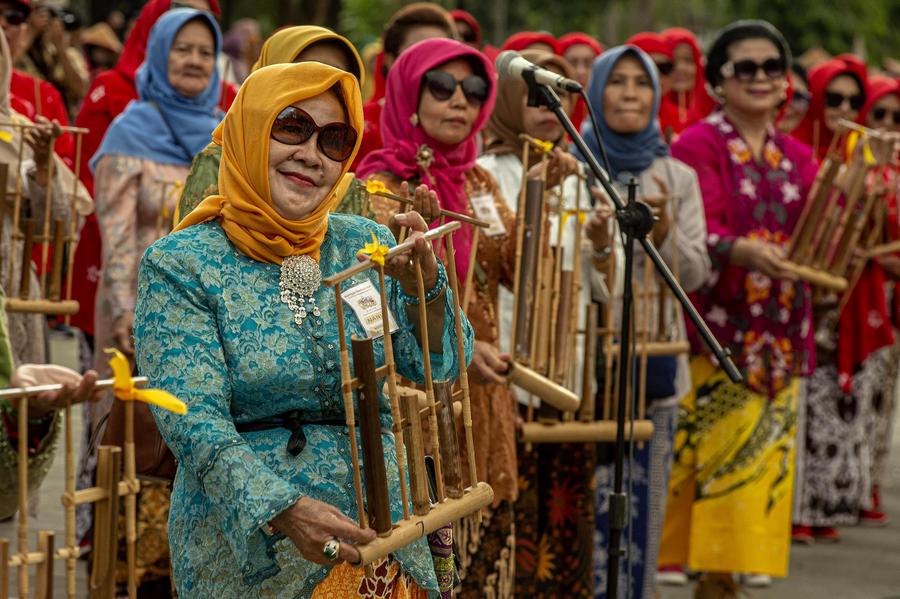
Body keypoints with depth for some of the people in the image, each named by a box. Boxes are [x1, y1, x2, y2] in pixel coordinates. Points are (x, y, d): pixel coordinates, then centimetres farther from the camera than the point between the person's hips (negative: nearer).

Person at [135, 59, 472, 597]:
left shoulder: (364, 245, 5)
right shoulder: (180, 264, -8)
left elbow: (441, 367, 1)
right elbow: (194, 424, -16)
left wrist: (426, 287, -18)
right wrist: (285, 510, -31)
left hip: (377, 531, 4)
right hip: (247, 547, -4)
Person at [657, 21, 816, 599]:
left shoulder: (797, 158, 14)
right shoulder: (697, 146, -4)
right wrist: (741, 251, -35)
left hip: (777, 337, 6)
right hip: (712, 333, -6)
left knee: (760, 458, 5)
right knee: (701, 456, -9)